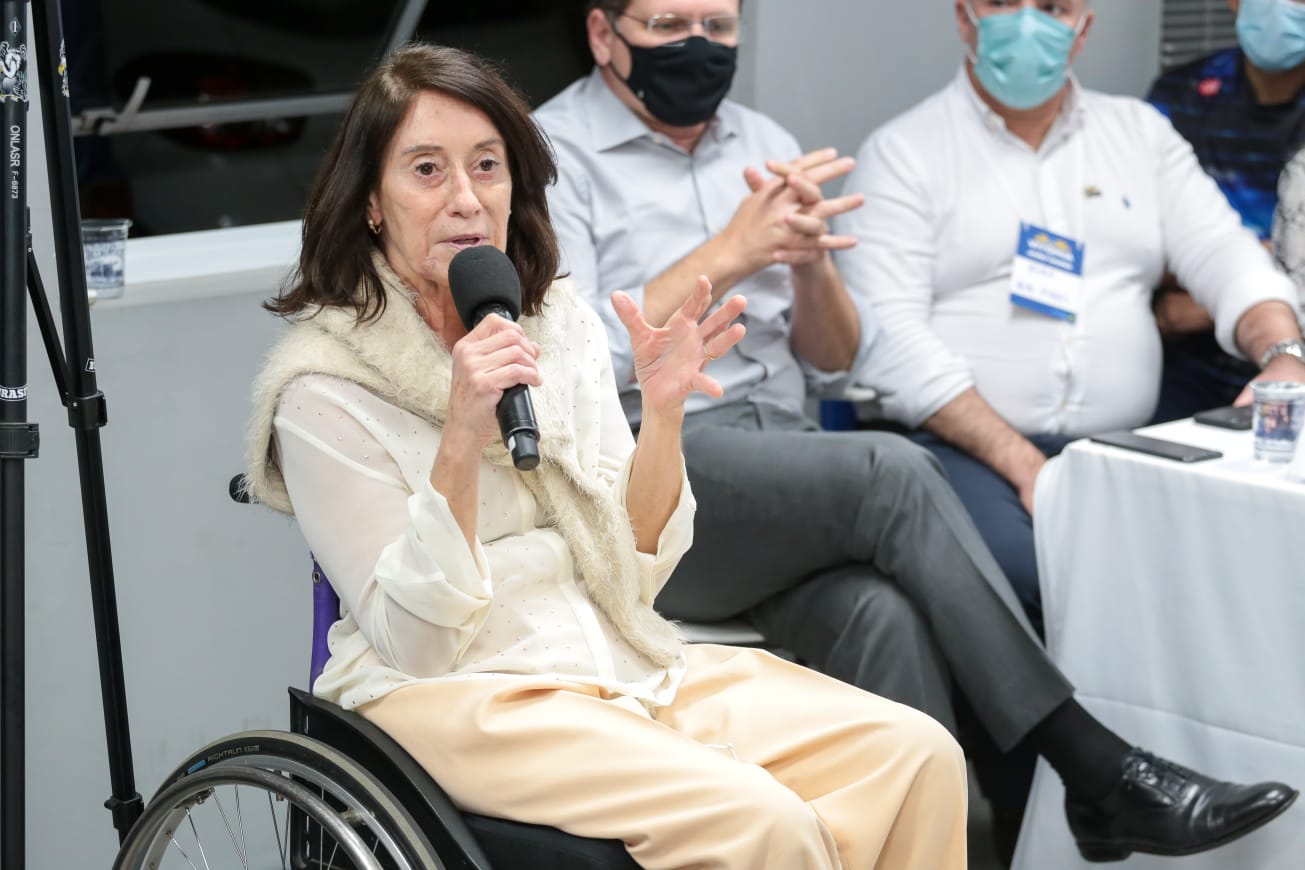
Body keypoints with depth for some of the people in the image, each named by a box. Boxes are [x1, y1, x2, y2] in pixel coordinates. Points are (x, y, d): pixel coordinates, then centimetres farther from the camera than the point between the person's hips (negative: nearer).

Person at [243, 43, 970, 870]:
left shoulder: (563, 321, 8)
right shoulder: (322, 386, -8)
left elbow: (635, 572, 6)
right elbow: (416, 640, -13)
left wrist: (664, 411, -10)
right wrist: (462, 439, -25)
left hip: (627, 662, 6)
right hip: (457, 697, -6)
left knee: (919, 756, -13)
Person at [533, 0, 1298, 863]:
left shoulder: (764, 144, 18)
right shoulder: (554, 155, 1)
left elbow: (834, 360, 16)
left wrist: (811, 263, -5)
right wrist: (732, 253, -14)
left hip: (782, 464, 5)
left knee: (887, 617, -30)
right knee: (892, 473, -29)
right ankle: (1097, 770, -24)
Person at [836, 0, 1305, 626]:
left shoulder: (1139, 131, 18)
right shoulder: (903, 152, 3)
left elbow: (1224, 254, 9)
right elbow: (891, 338, -8)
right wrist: (1022, 464, -18)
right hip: (966, 451, -4)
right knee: (1034, 560, -35)